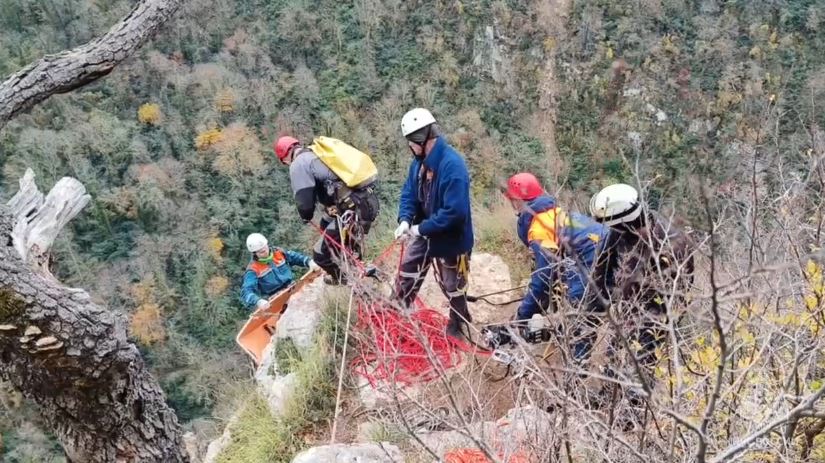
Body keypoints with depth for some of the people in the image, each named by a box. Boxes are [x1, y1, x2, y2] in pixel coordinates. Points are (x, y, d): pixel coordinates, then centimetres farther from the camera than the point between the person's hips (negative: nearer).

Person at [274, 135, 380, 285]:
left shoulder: (298, 164, -4)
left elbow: (305, 202, -7)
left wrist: (306, 217, 14)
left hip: (354, 209, -10)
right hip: (370, 201, 10)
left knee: (321, 254, 1)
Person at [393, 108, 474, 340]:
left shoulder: (452, 165, -32)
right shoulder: (420, 162, -6)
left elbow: (455, 212, -35)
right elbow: (409, 193, 4)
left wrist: (422, 228, -27)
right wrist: (405, 220, -15)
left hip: (450, 239, -8)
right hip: (423, 233, 8)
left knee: (452, 287, 12)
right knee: (406, 275, 21)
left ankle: (458, 329, 33)